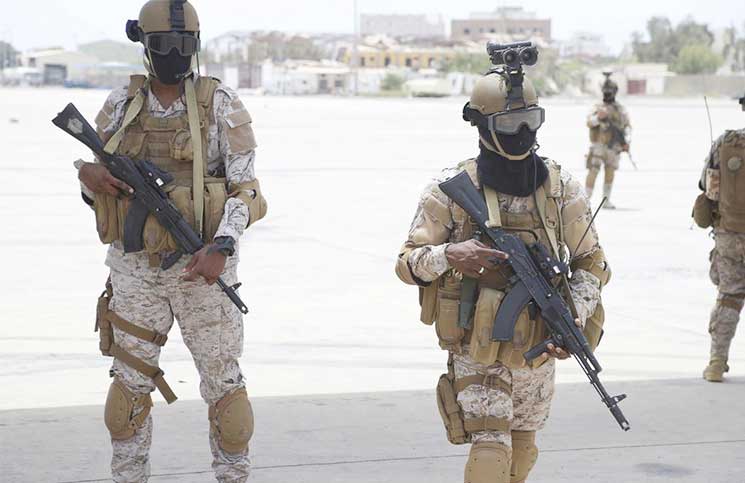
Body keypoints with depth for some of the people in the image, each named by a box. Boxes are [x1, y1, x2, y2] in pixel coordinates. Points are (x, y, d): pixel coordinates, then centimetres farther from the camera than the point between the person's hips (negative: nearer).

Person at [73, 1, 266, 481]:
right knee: (130, 385, 10)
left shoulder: (221, 103, -4)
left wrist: (222, 248, -22)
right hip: (136, 272, 3)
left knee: (223, 384, 3)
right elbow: (96, 188, 12)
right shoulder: (122, 106, 5)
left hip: (202, 267, -3)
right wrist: (90, 176, -13)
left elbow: (245, 186, -8)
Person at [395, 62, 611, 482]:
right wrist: (449, 255, -30)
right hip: (477, 353, -4)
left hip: (537, 351, 4)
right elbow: (408, 263, -8)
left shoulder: (562, 190, -3)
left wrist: (573, 319, -13)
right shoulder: (453, 190, -11)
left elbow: (592, 264, 4)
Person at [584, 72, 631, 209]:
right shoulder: (598, 108, 3)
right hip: (598, 145, -3)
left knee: (610, 173, 4)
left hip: (614, 146, 3)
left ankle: (606, 200, 11)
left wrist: (627, 141, -8)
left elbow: (627, 126, 7)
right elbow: (589, 123, -9)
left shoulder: (620, 109, 10)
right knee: (593, 171, -9)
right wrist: (598, 117, -29)